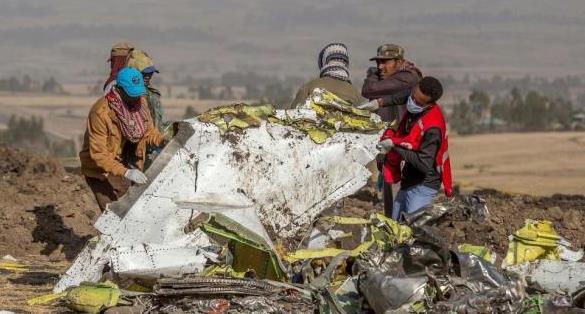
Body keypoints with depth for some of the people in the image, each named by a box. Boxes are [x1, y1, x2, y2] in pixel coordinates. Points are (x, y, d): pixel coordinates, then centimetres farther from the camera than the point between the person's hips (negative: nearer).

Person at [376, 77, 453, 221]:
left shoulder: (432, 128, -27)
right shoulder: (412, 110, -2)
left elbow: (424, 164, -30)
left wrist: (395, 144, -24)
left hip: (423, 186, -9)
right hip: (409, 182, 9)